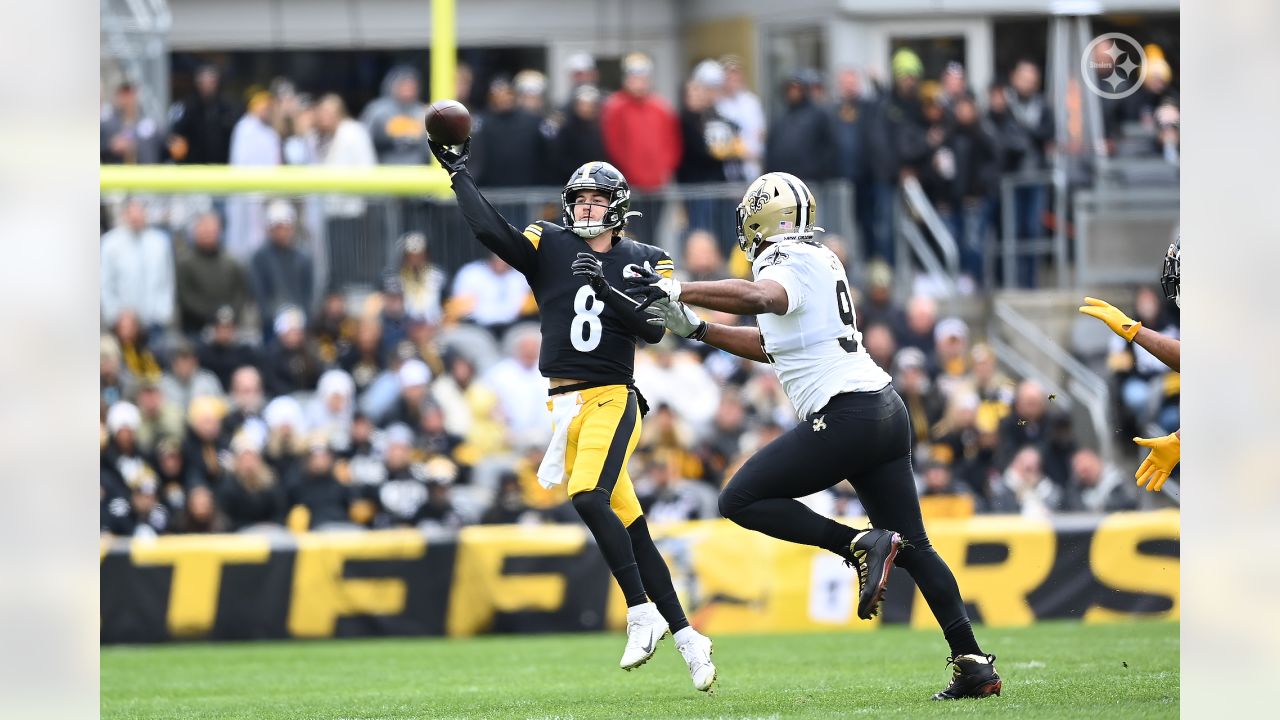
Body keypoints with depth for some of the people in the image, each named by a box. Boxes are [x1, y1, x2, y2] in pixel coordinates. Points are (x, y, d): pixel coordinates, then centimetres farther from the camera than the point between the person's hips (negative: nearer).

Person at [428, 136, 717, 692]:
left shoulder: (642, 262, 5)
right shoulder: (550, 248, 9)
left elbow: (654, 329, -7)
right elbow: (490, 231, -3)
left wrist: (605, 289, -18)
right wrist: (458, 173, -7)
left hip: (613, 400, -3)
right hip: (568, 404, 3)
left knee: (588, 497, -27)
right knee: (628, 526, 3)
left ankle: (642, 612, -21)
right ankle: (685, 638, 8)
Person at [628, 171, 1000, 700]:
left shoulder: (791, 267, -8)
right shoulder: (820, 262, 20)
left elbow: (757, 298, -33)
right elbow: (770, 346, 30)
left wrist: (680, 292, -30)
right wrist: (694, 328, 28)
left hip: (846, 414, -10)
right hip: (886, 412, 10)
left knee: (741, 500, -5)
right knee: (912, 546, 13)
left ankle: (860, 544, -13)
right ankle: (975, 664, 8)